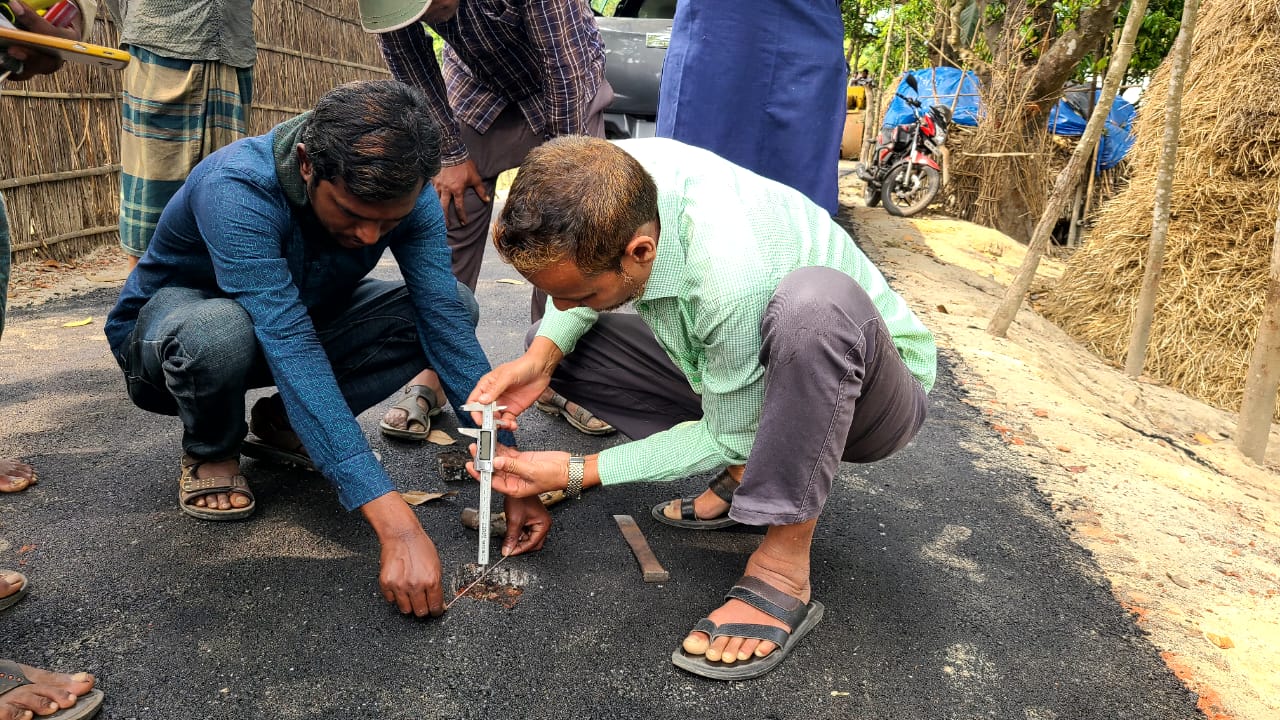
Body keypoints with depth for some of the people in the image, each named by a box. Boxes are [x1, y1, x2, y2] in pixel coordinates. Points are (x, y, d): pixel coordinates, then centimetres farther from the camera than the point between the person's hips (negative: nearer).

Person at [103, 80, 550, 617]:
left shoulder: (404, 197, -22)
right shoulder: (236, 192, -37)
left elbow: (446, 323, -26)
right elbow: (291, 352, -46)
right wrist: (394, 523, -51)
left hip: (298, 317, 5)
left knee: (453, 305, -16)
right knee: (219, 332, -41)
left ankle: (285, 424, 1)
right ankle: (210, 452, -5)